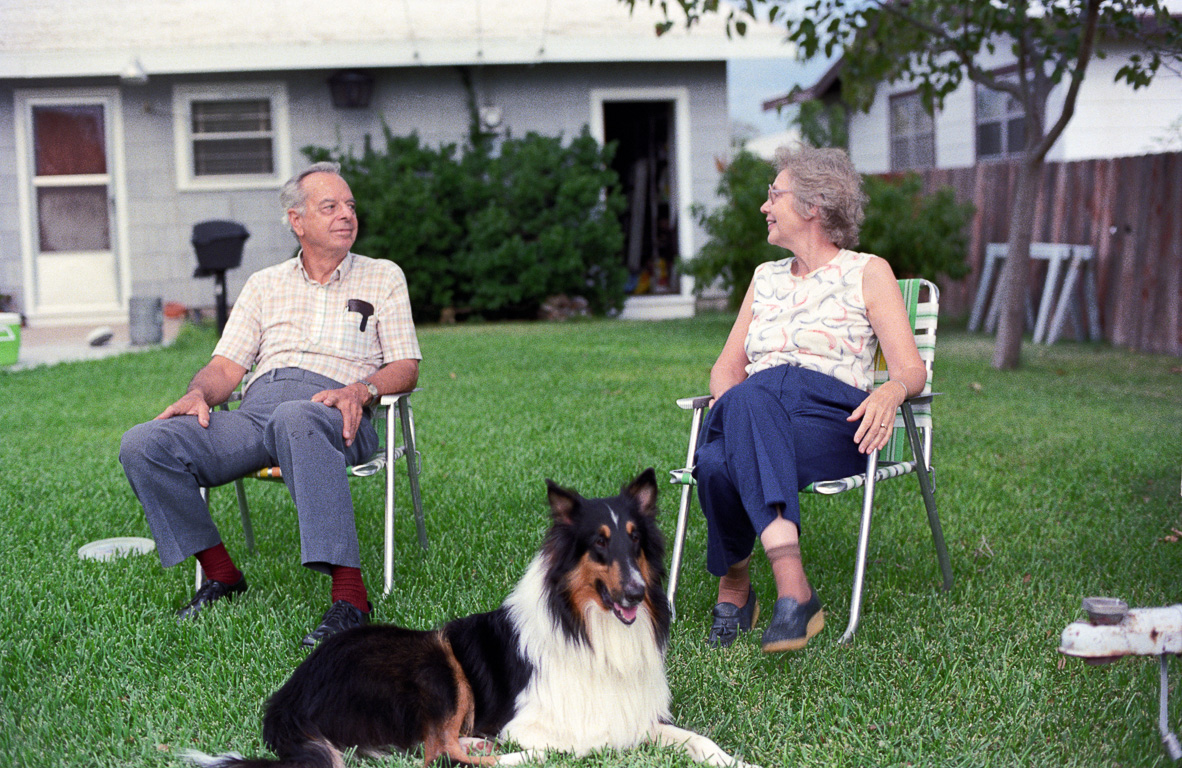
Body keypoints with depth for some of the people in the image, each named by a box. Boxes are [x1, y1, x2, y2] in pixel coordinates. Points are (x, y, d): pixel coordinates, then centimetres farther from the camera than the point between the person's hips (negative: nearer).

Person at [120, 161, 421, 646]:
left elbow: (406, 368, 12)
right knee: (142, 446, -21)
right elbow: (226, 366, 19)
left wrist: (361, 389, -11)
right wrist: (199, 393, -5)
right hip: (256, 410, 4)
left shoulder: (382, 277, 21)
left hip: (333, 416, -4)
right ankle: (221, 575, -5)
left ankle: (349, 598, -48)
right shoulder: (264, 285, 27)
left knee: (294, 419, -43)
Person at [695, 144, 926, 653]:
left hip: (832, 418, -4)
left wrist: (890, 391, -21)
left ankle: (735, 587, -32)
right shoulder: (766, 277, 27)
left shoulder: (867, 273, 12)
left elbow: (912, 370, 4)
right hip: (753, 411, 4)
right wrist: (729, 402, 0)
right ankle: (792, 589, -36)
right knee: (717, 463, -35)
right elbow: (726, 367, 24)